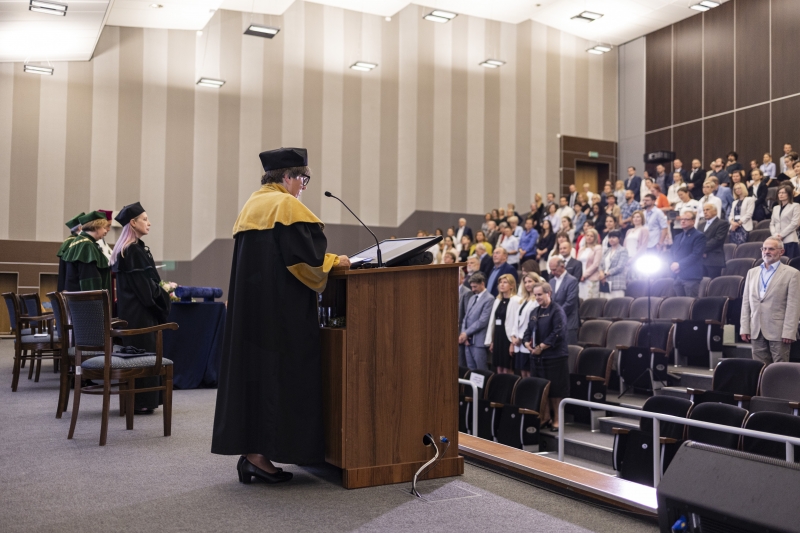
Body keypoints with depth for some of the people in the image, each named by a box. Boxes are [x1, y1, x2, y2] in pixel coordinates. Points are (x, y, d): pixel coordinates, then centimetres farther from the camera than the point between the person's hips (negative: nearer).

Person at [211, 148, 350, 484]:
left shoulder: (251, 205, 17)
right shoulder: (286, 204, -11)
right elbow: (305, 255, -18)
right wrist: (335, 261, 0)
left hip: (248, 301, 9)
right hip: (280, 305, -9)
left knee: (253, 368, 11)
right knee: (279, 370, -5)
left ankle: (248, 447, 14)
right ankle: (258, 453, -3)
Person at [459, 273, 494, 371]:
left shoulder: (489, 299, -9)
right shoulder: (472, 298, 18)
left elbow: (483, 321, -15)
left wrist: (466, 333, -12)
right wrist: (463, 334, 0)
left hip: (479, 341, -8)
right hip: (468, 340, 8)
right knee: (471, 370, 10)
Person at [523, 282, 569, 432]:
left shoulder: (557, 311, -10)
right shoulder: (534, 312, 15)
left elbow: (558, 334, -18)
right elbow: (528, 331, 17)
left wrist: (541, 347, -17)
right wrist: (527, 343, -3)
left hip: (555, 357, -7)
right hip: (537, 356, 7)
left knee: (556, 390, 0)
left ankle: (557, 420, 10)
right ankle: (545, 417, 24)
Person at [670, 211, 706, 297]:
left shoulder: (699, 236, -4)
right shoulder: (678, 236, 21)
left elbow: (695, 255, -15)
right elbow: (671, 253, 16)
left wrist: (679, 264, -16)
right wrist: (672, 264, -5)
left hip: (691, 277, -7)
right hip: (678, 276, 7)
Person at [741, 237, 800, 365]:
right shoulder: (752, 272, 15)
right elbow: (746, 302, 13)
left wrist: (789, 332, -12)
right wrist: (744, 328, 6)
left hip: (778, 332, -4)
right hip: (756, 331, 4)